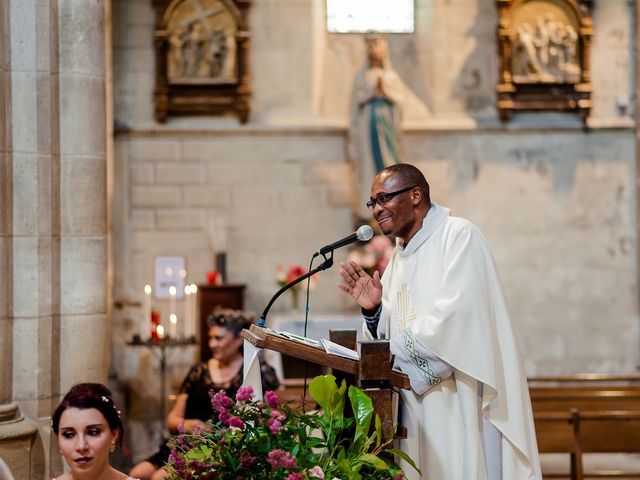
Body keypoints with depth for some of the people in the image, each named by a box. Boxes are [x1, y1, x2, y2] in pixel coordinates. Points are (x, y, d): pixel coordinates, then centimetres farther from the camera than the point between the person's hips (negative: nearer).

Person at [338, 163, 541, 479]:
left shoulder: (459, 236, -7)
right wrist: (373, 310, -3)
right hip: (418, 408, 7)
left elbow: (455, 319, -19)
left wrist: (394, 350, -12)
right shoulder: (399, 256, 17)